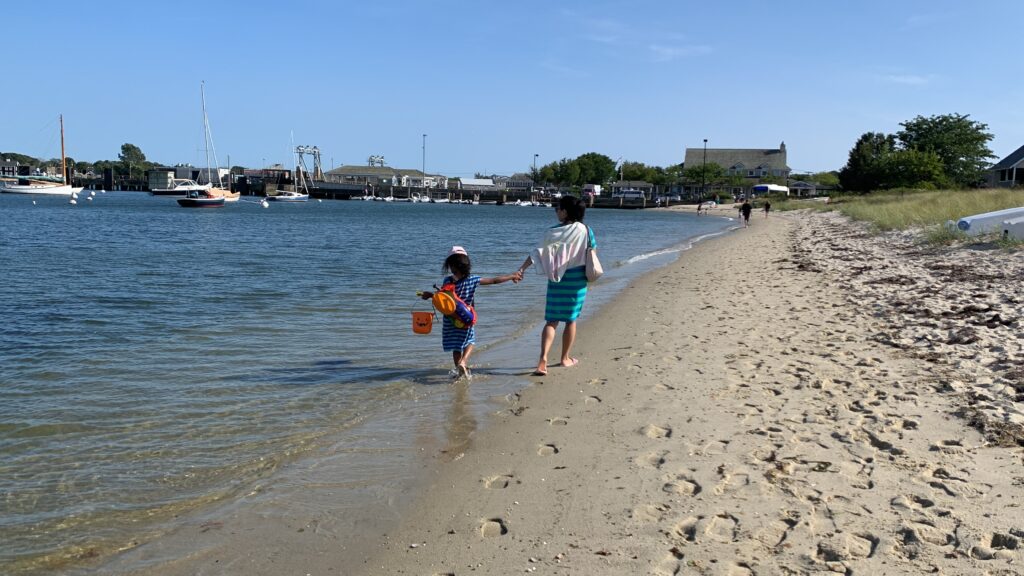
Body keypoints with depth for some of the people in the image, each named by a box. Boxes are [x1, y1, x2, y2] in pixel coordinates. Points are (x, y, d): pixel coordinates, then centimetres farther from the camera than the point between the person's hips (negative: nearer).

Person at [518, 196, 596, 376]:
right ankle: (566, 358, 23)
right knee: (571, 319, 13)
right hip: (578, 279, 0)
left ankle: (543, 358, -13)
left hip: (557, 279, 0)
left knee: (551, 320, 3)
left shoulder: (553, 232, -7)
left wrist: (522, 269, -10)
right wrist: (589, 274, 18)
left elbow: (538, 252, -11)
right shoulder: (585, 231, -6)